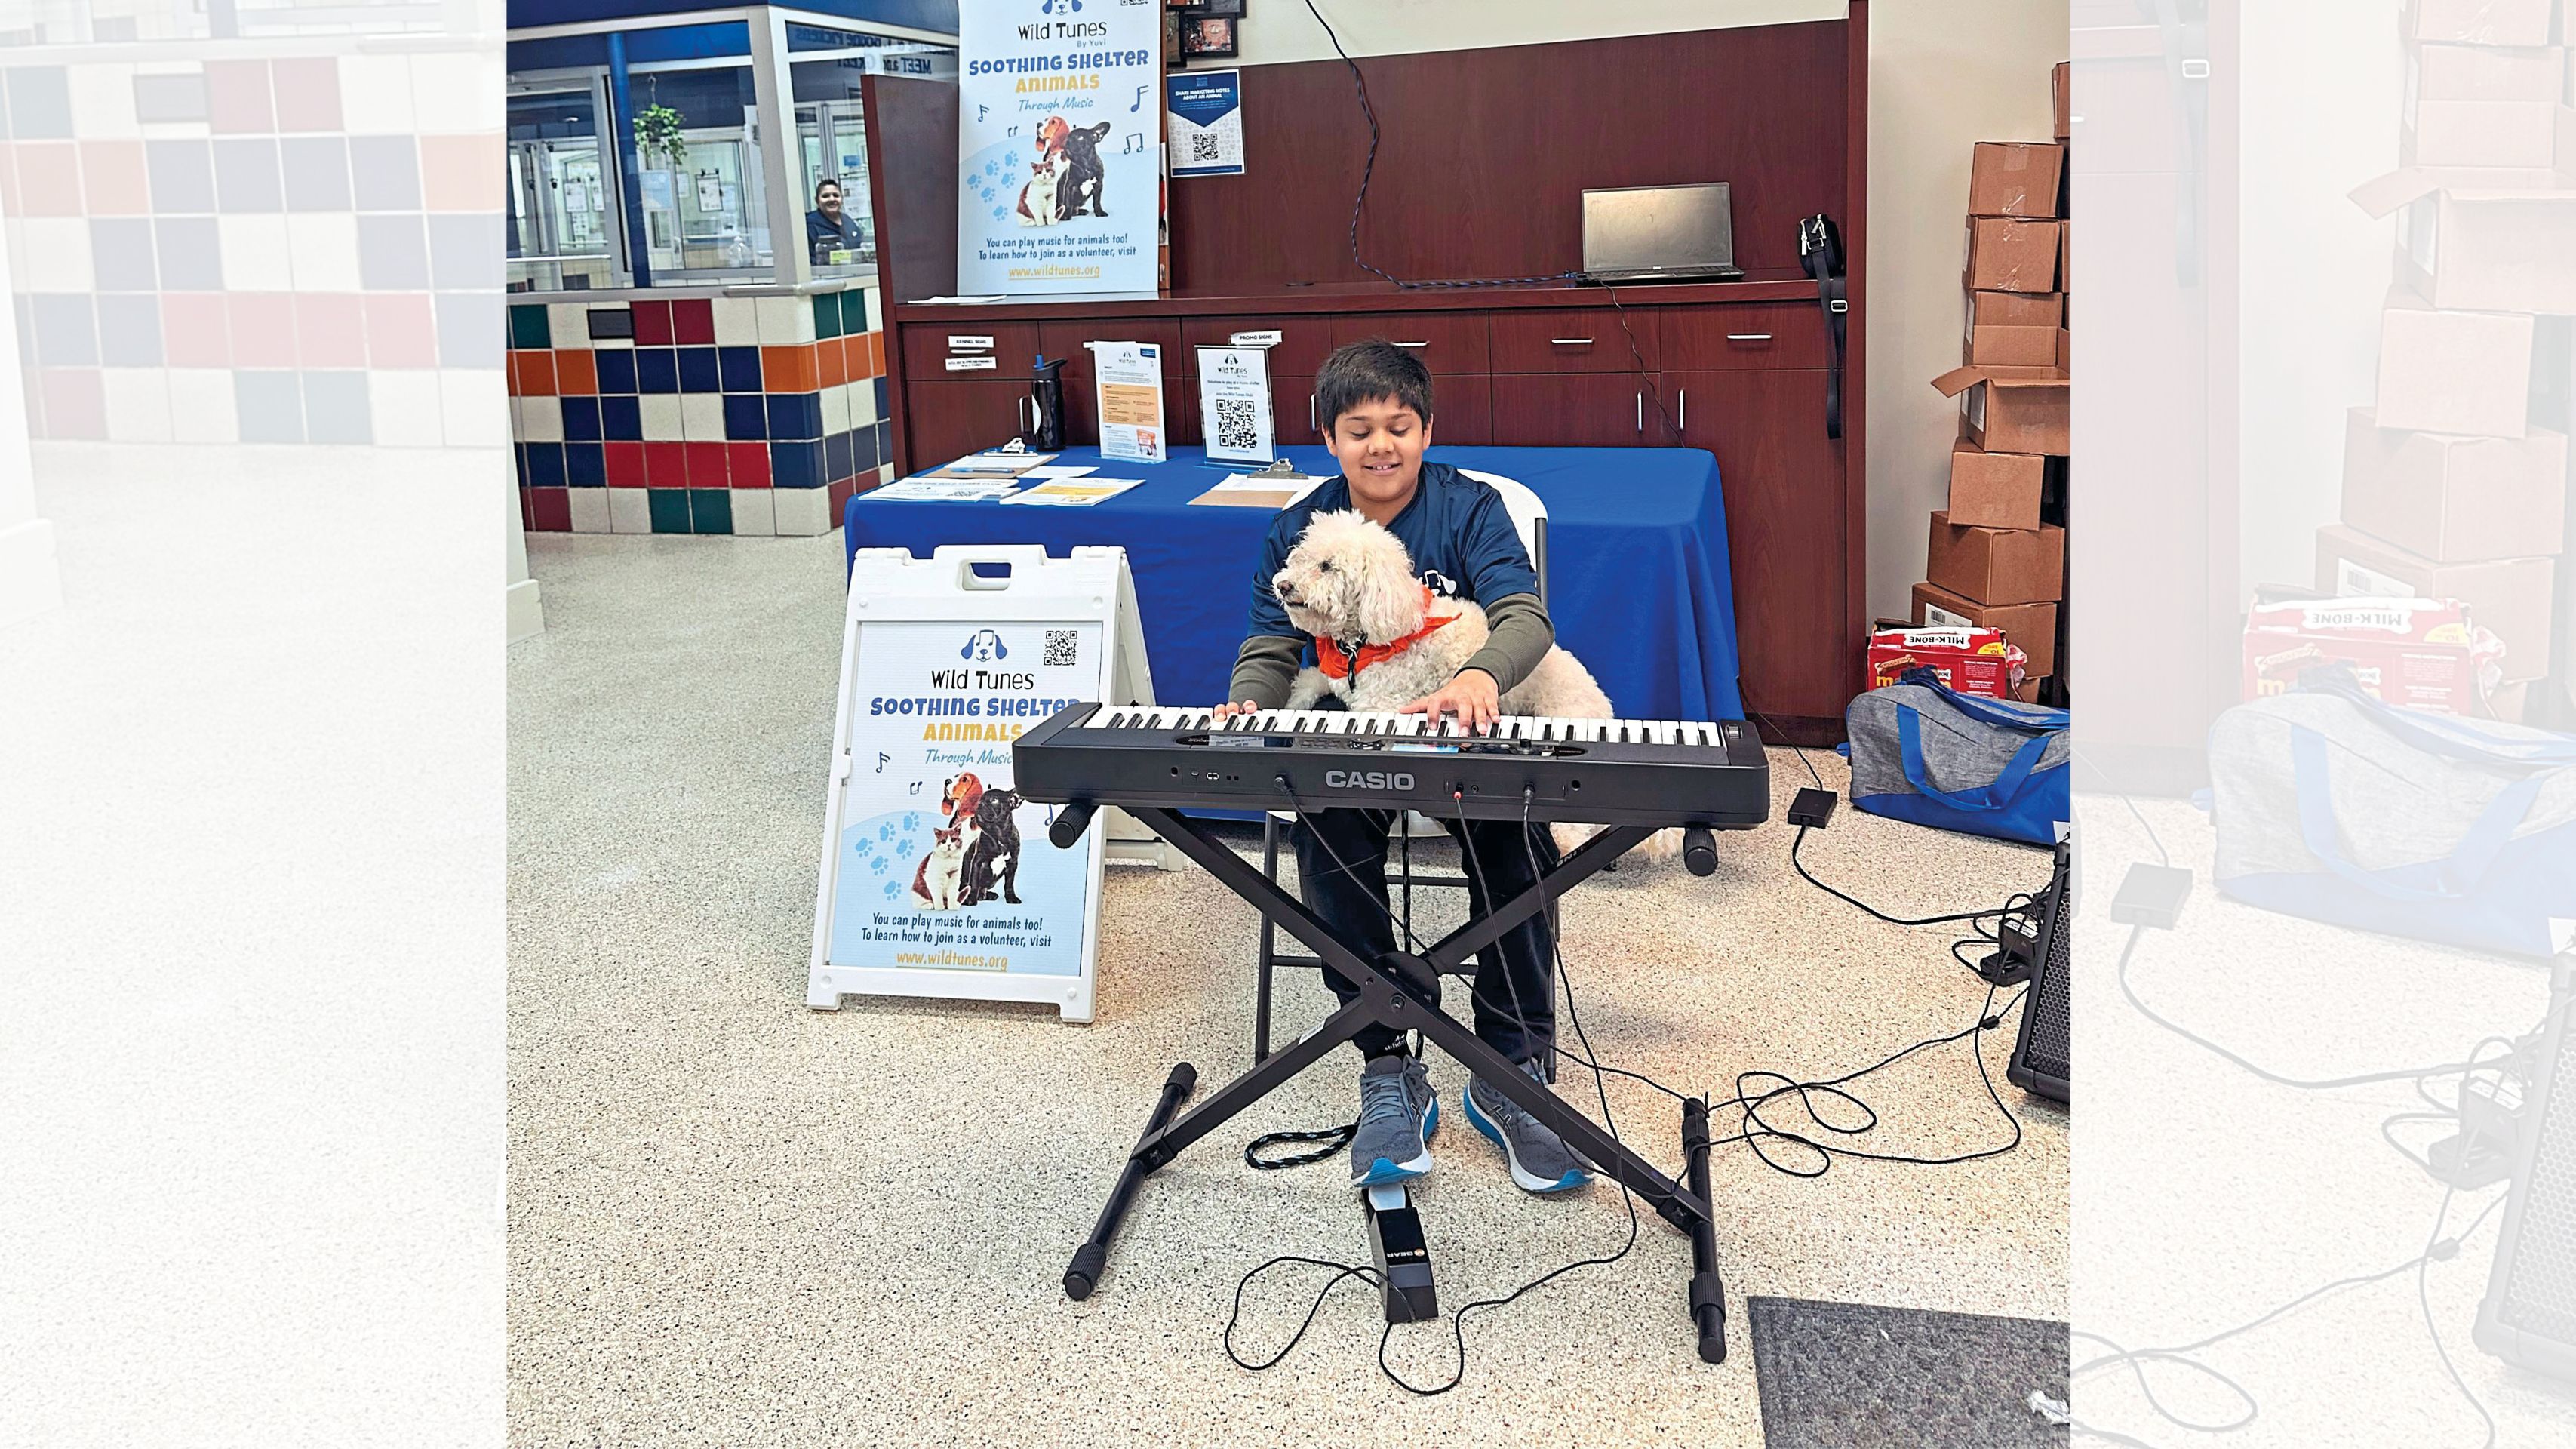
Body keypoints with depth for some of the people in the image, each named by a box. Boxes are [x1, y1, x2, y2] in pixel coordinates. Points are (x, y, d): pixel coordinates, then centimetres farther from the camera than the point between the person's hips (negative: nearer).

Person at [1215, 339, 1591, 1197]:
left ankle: (1511, 1074, -18)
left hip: (1460, 735, -1)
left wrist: (1479, 676, -41)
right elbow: (1270, 652, 7)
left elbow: (1525, 617, -16)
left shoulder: (1470, 509, -1)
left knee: (1513, 830, -32)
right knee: (1327, 830, -31)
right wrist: (1246, 705, -18)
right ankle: (1388, 1073, -21)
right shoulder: (1299, 533, 8)